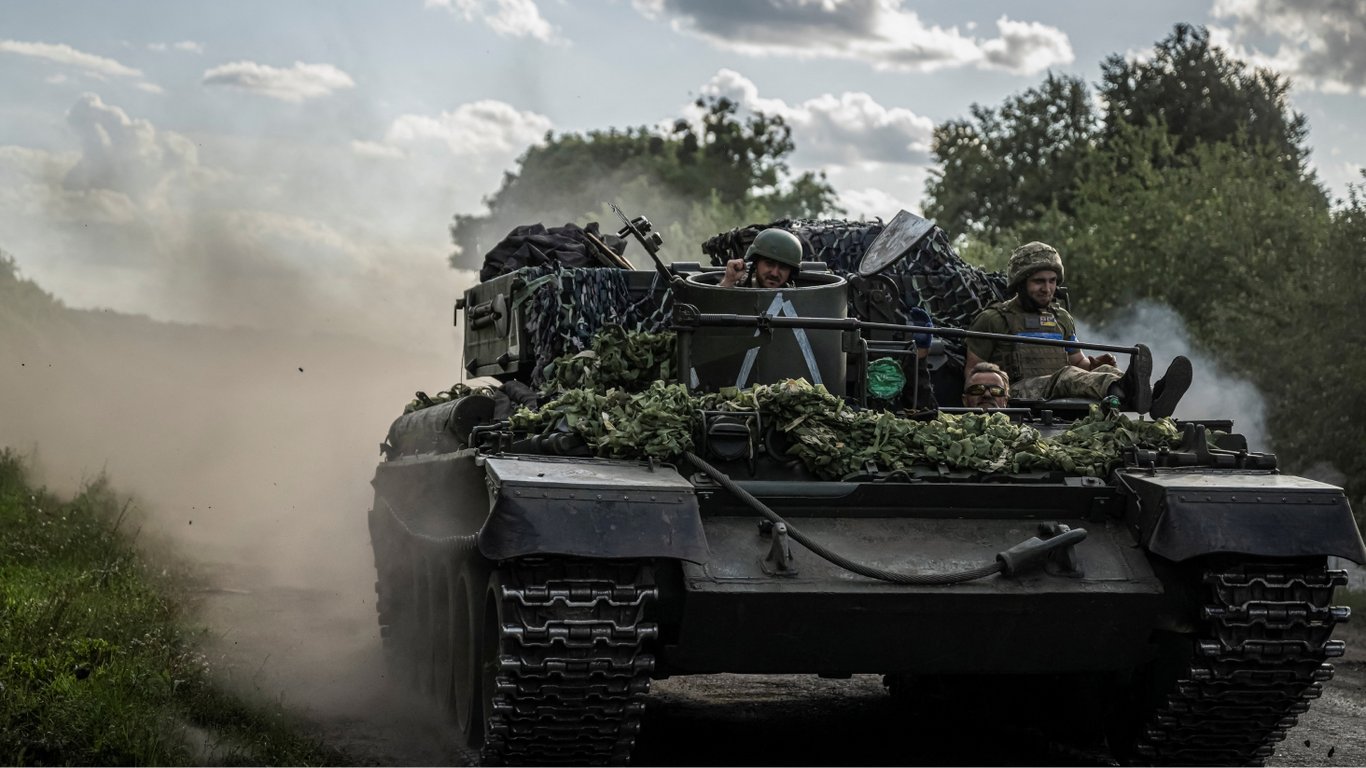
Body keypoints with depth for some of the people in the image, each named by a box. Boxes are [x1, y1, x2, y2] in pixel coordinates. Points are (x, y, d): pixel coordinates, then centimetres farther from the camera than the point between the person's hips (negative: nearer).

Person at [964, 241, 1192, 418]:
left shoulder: (1062, 318, 26)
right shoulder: (993, 319, 8)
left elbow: (1077, 361, 30)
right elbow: (972, 370, 8)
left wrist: (1094, 363, 6)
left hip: (1061, 395, 6)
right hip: (1019, 393, -5)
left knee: (1103, 372, -25)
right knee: (1067, 376, -36)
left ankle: (1151, 398, -58)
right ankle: (1124, 390, -68)